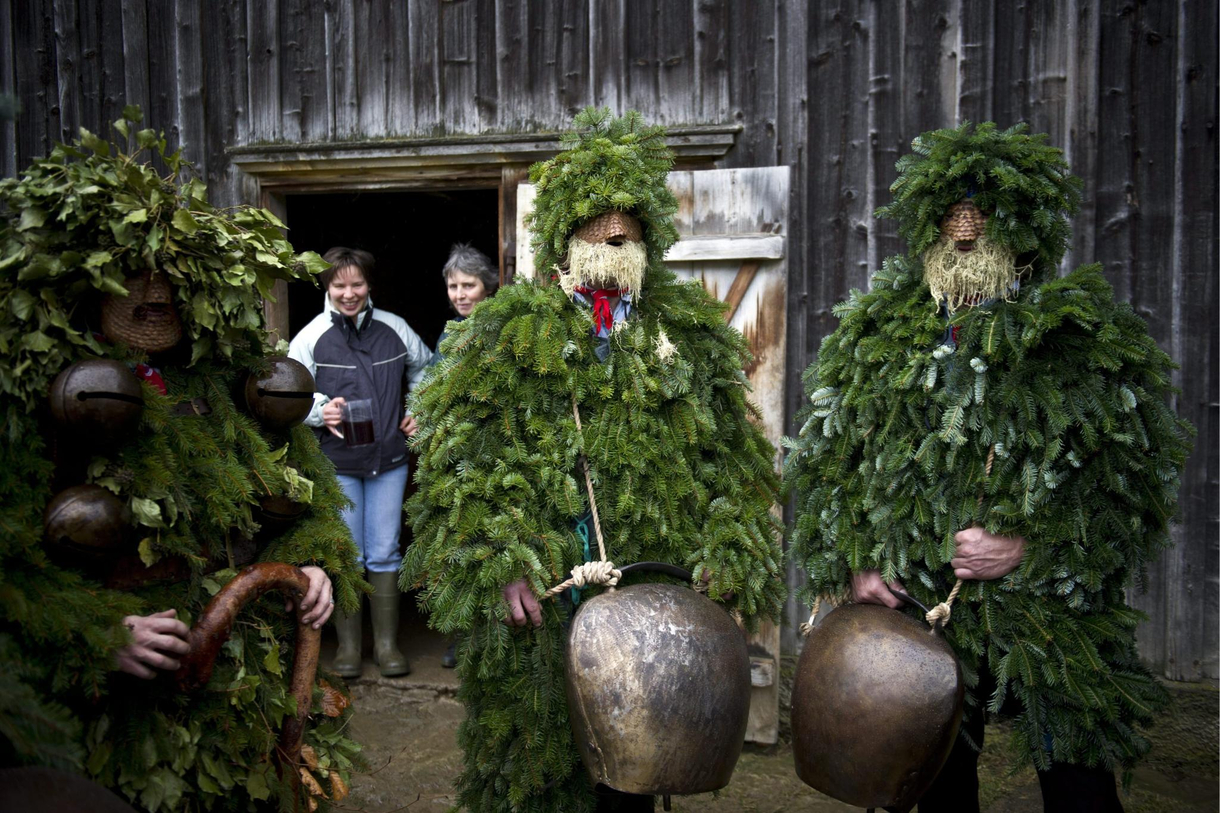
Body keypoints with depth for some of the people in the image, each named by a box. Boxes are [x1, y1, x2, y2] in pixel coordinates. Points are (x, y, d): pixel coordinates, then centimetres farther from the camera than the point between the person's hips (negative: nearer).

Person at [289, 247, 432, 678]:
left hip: (389, 460, 1)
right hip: (335, 463, -1)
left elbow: (424, 370, 21)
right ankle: (348, 645, 21)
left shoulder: (394, 329, 3)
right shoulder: (310, 337, -2)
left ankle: (386, 642, 21)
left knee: (384, 553, 7)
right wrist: (321, 412, -17)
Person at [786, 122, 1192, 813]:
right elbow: (825, 459, 8)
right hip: (914, 608, 2)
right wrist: (848, 562, -4)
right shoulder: (876, 331, 6)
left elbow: (1143, 473, -4)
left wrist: (1033, 546, -15)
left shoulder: (1088, 333, -1)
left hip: (1054, 613, -2)